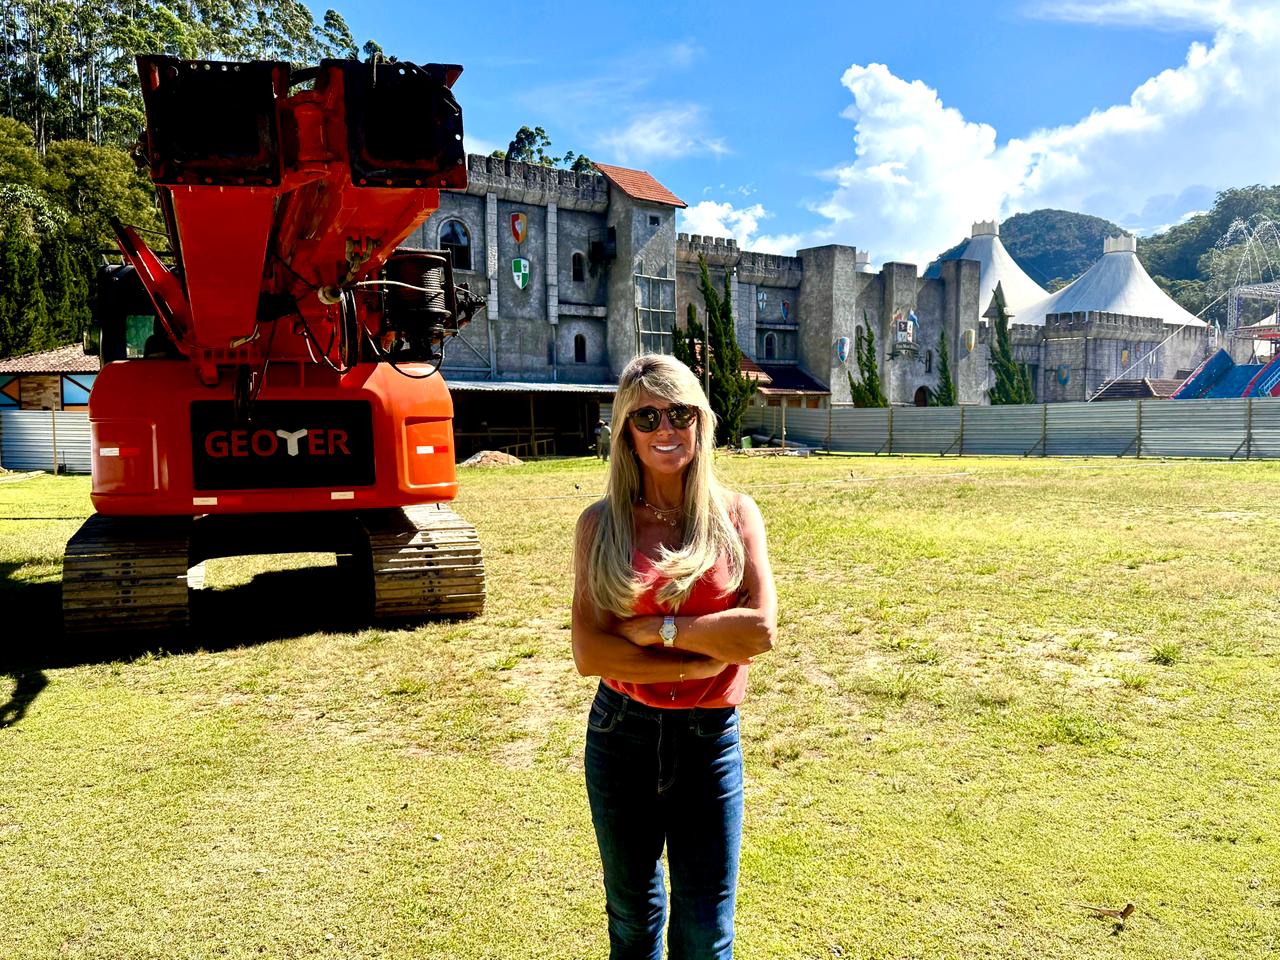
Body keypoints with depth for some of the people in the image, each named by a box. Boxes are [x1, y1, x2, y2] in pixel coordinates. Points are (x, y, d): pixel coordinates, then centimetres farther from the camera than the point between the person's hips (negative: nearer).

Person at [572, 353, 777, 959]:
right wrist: (699, 661, -16)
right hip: (621, 733, 1)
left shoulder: (734, 514, -2)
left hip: (709, 737, 0)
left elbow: (761, 630, -14)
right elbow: (589, 653, -13)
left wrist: (657, 627, -15)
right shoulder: (603, 522, -4)